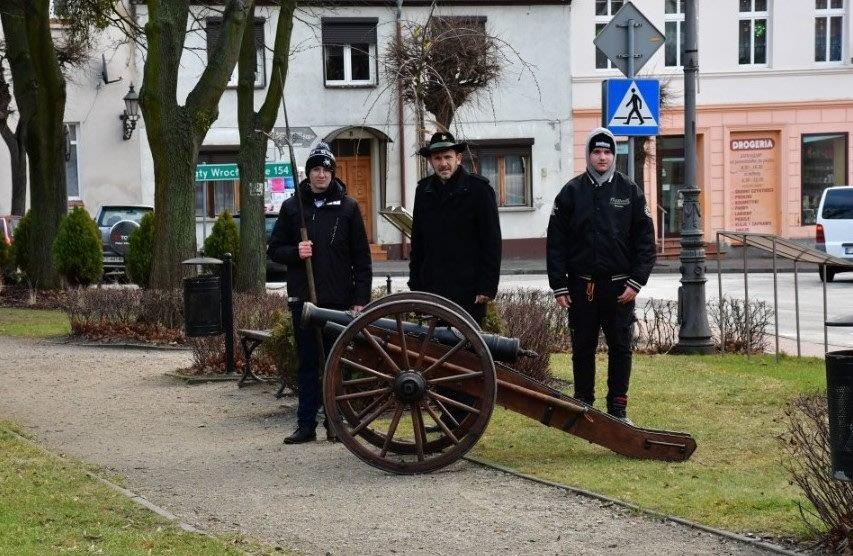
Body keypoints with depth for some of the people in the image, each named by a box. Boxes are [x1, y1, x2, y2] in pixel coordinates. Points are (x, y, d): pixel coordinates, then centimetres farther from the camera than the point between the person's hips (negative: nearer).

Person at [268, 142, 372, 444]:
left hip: (339, 300, -1)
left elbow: (361, 257, 3)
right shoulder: (292, 206, 7)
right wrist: (295, 252, -12)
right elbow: (274, 249, 10)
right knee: (308, 363, 5)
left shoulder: (347, 207, 4)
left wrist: (361, 298, -3)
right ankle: (306, 424, 9)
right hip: (304, 300, 1)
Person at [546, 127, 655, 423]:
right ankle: (583, 406, 14)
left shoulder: (629, 191, 3)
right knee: (583, 348, 6)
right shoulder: (571, 192, 4)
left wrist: (636, 282, -7)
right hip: (581, 286, 0)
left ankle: (618, 407, 13)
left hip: (619, 286, 0)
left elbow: (645, 240, 2)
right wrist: (559, 286, -3)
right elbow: (555, 242, 3)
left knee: (620, 348, 4)